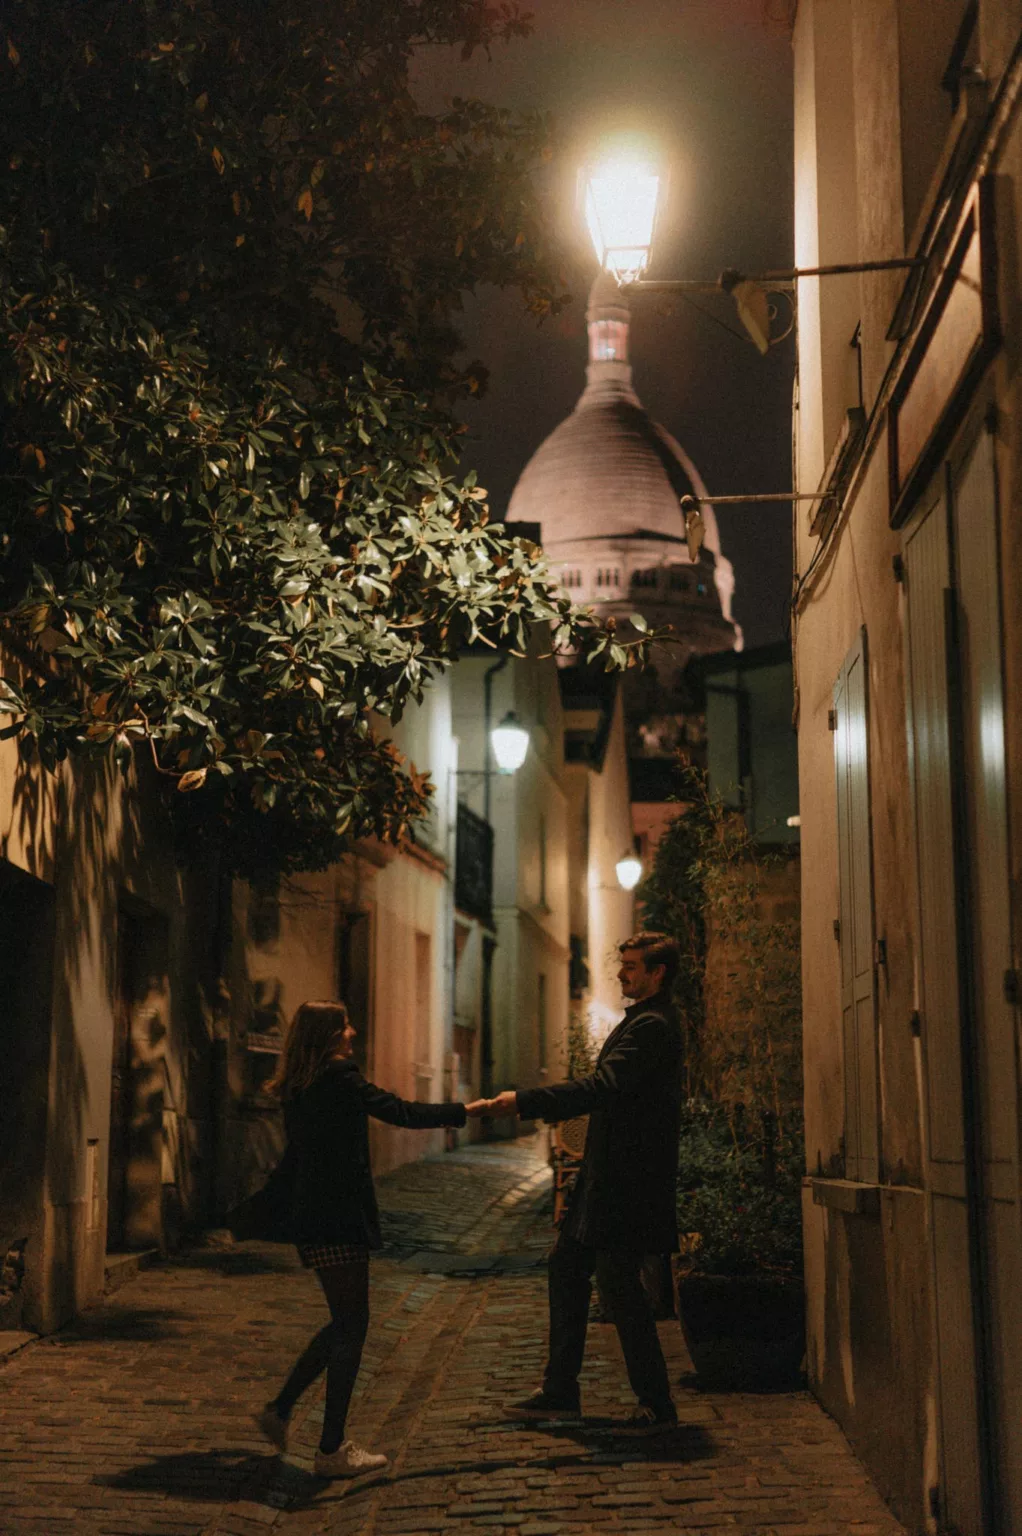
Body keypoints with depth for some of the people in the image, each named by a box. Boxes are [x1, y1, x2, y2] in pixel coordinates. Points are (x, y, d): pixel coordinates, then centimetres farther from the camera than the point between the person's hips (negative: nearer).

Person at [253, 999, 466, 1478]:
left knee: (344, 1323, 18)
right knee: (351, 1325, -3)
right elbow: (398, 1112, -14)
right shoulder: (339, 1077, -12)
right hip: (339, 1219, -9)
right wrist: (463, 1111, -6)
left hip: (312, 1220, 9)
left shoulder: (297, 1090, 14)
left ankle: (279, 1410, 23)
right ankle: (332, 1450, 1)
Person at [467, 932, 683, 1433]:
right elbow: (608, 1090, 19)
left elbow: (602, 1087, -26)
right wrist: (530, 1105, 12)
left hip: (627, 1180, -11)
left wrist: (523, 1102, -27)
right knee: (566, 1265, 14)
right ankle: (560, 1391, 22)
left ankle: (656, 1405, 8)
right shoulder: (644, 1021, 16)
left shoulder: (653, 1026, -17)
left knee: (617, 1282, -5)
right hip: (607, 1176, 11)